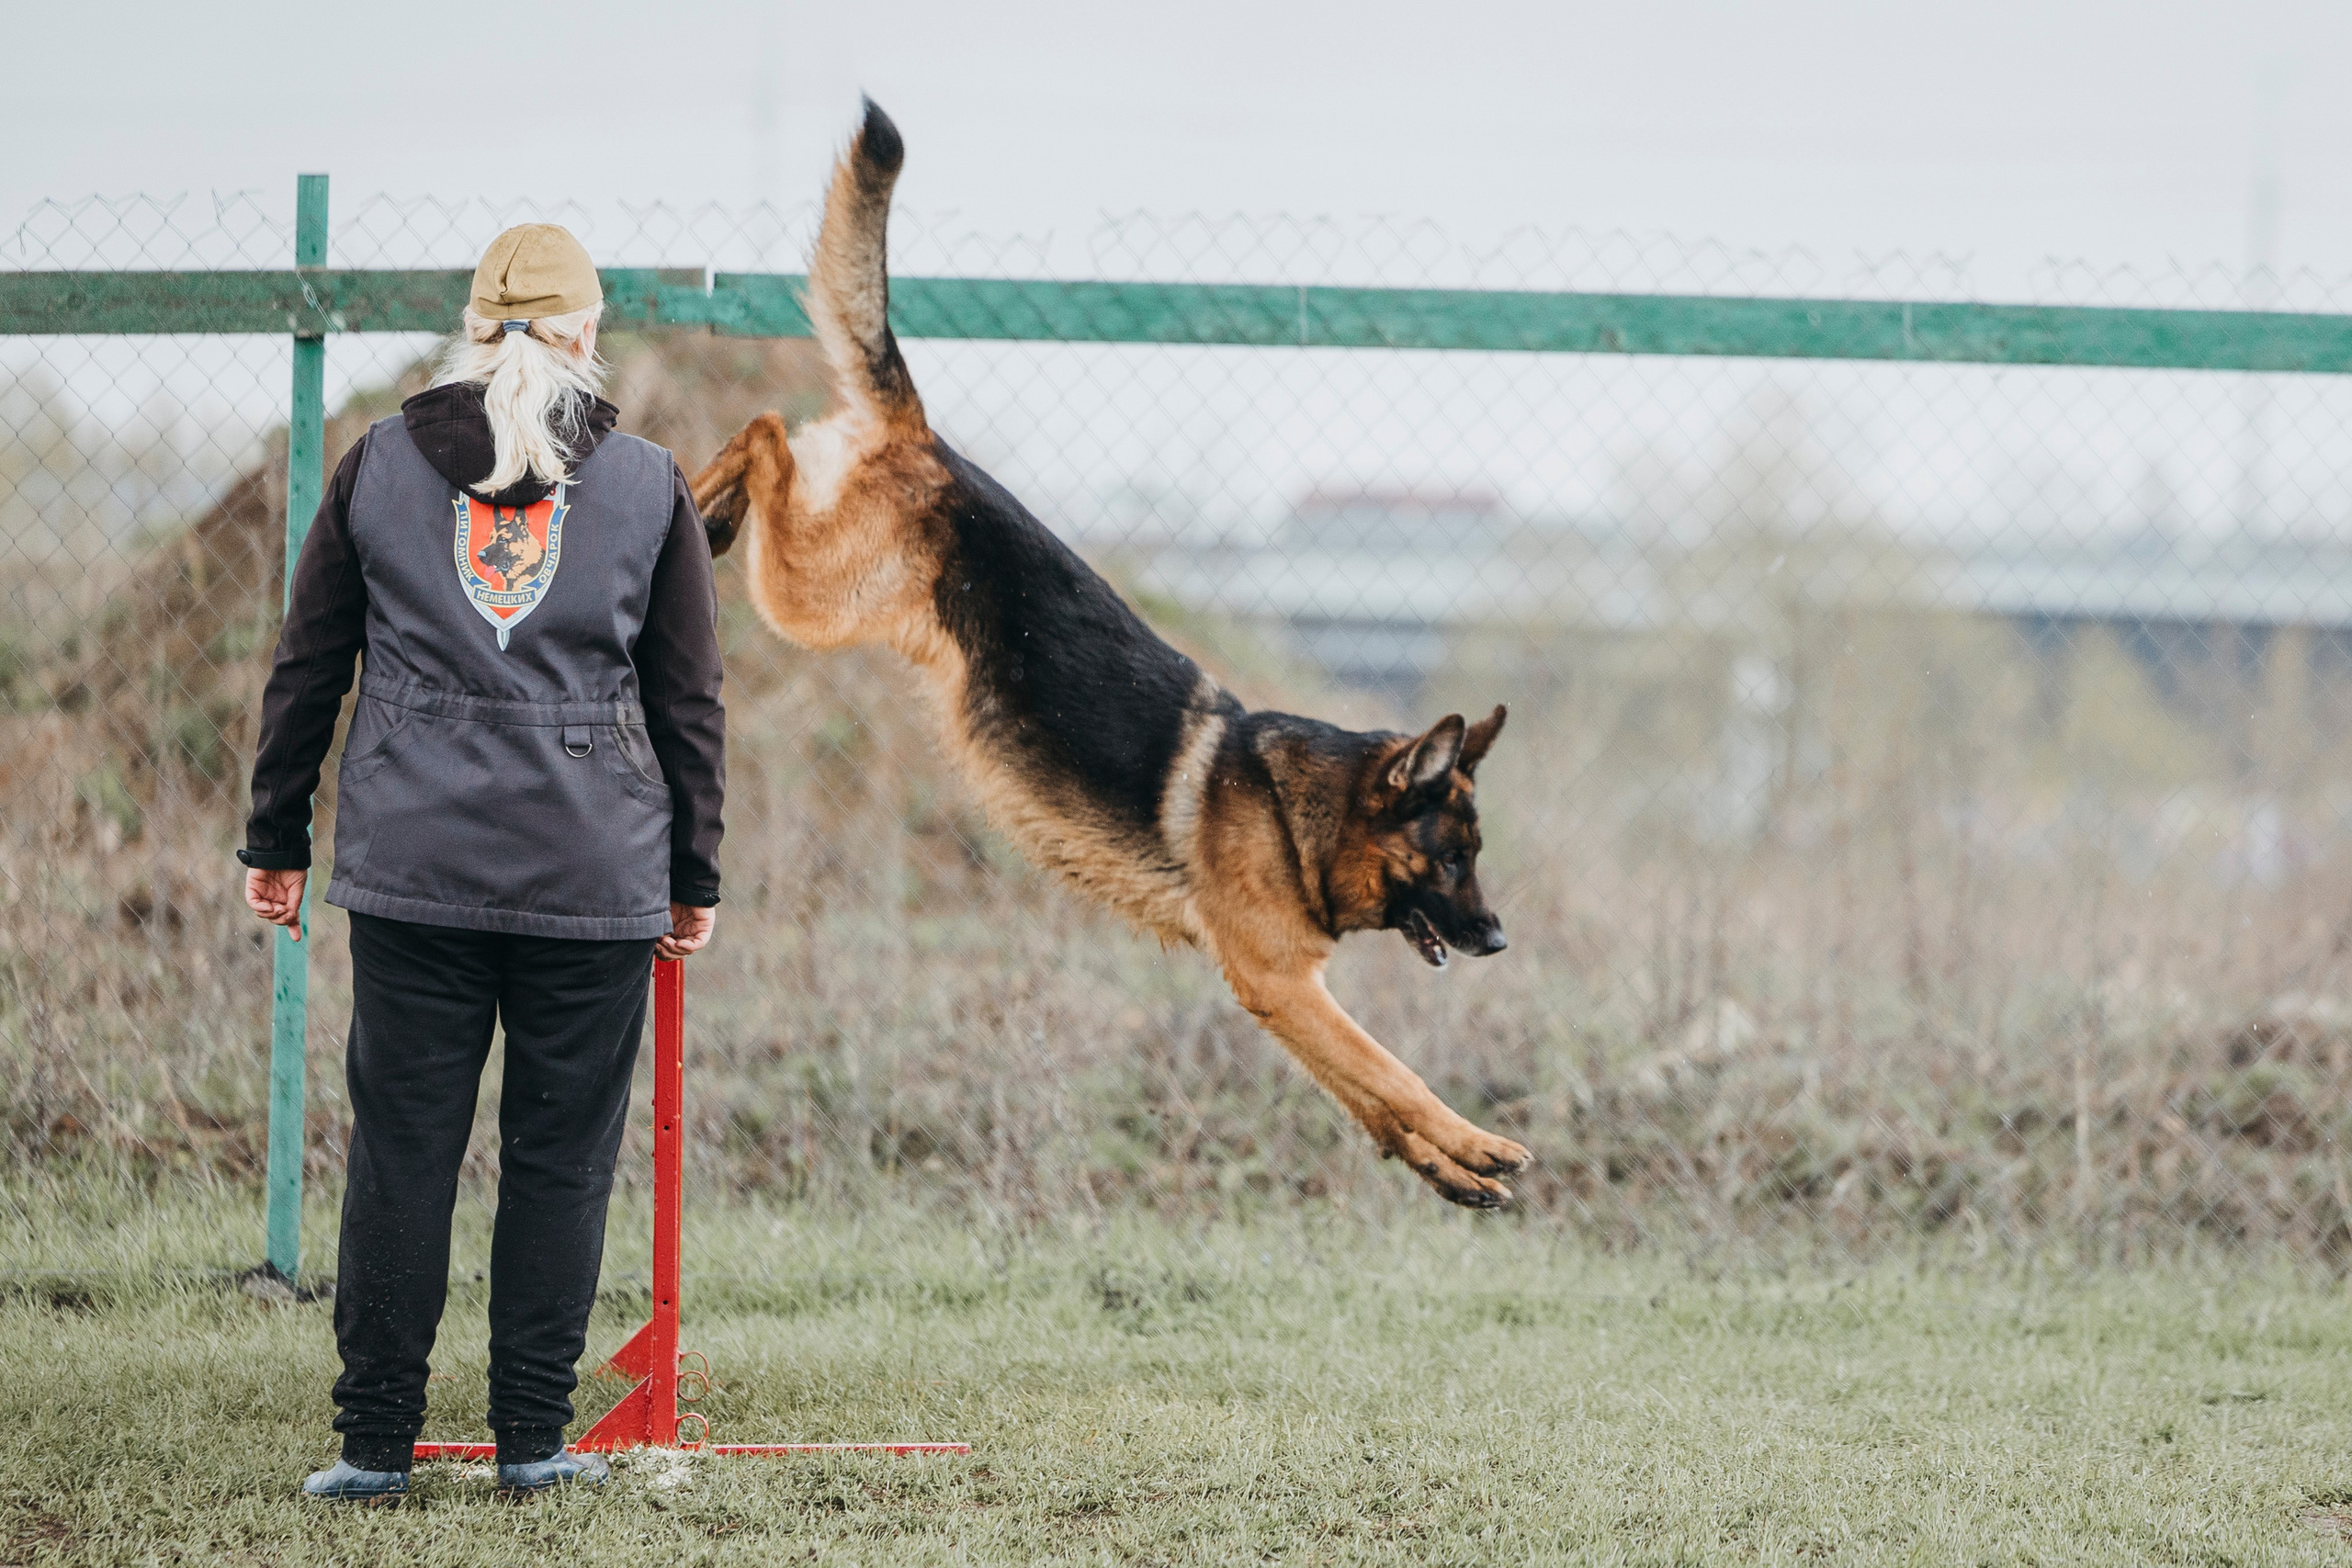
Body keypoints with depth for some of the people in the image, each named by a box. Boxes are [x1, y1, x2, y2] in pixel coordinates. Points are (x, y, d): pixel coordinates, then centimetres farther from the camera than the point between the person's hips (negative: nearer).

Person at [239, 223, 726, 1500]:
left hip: (411, 866, 1)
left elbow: (307, 666, 8)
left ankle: (376, 1438, 4)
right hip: (593, 871, -1)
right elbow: (691, 700, 6)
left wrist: (277, 837, 15)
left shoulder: (379, 465, 5)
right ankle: (533, 1439, 9)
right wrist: (695, 874, 13)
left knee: (400, 1147, 4)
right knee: (560, 1156, 6)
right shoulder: (647, 487, 3)